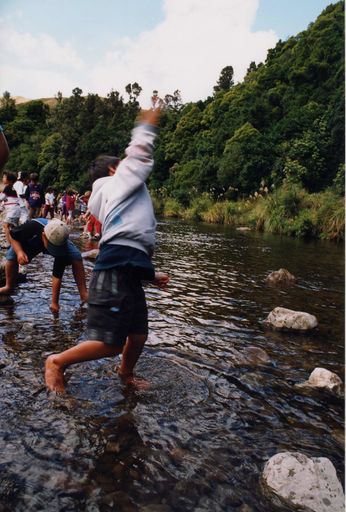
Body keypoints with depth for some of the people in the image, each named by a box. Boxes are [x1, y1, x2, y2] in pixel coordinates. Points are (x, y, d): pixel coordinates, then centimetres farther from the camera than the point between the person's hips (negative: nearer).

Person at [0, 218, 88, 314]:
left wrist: (54, 303, -32)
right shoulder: (32, 227, -44)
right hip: (31, 242, 1)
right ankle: (9, 287, 6)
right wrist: (19, 252, -40)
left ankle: (83, 294, -17)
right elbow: (12, 235, -22)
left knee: (76, 258, -25)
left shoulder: (62, 246, -41)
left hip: (58, 242, -1)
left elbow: (57, 276, -35)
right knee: (11, 257, -22)